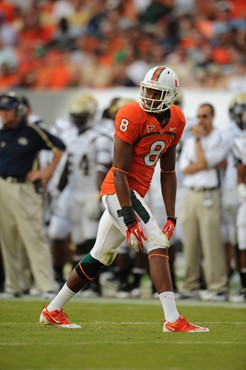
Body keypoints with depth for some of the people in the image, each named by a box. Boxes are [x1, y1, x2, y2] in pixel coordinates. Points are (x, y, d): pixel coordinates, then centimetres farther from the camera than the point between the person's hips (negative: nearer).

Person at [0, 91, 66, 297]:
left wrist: (48, 171, -3)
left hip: (25, 190, -5)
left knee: (35, 238, -11)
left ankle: (48, 286, -13)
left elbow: (59, 147, 2)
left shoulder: (32, 132, -4)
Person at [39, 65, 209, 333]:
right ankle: (173, 320, -22)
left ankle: (53, 311, 30)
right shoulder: (132, 117, -18)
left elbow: (168, 172, 13)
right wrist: (129, 219, -24)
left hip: (135, 195, 9)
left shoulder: (176, 120, 6)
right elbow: (120, 171, -19)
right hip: (120, 191, -9)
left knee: (100, 257, 17)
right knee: (157, 245, -18)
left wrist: (171, 217, 8)